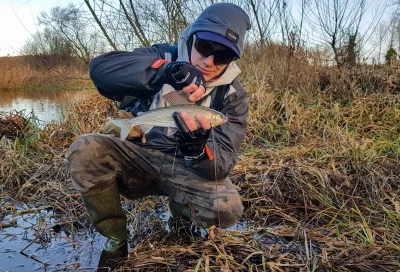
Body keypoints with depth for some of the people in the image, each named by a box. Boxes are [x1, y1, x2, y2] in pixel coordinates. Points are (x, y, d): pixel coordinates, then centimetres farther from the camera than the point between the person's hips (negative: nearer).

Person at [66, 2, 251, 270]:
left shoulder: (233, 96, -10)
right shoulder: (163, 57, -9)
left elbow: (221, 166, -19)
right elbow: (100, 67, -28)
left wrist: (198, 145, -43)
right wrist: (167, 71, -42)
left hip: (187, 168, 0)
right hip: (139, 157, 1)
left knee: (227, 208, -28)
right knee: (84, 150, -26)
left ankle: (180, 208, 9)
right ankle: (115, 236, -3)